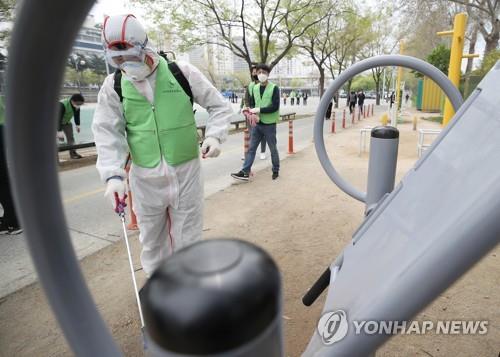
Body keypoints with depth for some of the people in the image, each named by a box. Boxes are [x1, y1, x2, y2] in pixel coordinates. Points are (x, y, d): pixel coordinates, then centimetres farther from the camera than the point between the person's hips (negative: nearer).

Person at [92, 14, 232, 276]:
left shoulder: (182, 73, -6)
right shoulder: (113, 85, 0)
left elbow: (219, 106, 1)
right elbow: (107, 132, 0)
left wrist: (214, 136, -16)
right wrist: (113, 174, -13)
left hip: (185, 171, -2)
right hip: (145, 177, 2)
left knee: (187, 237, 12)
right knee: (151, 237, 18)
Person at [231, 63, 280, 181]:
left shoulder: (274, 88, -7)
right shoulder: (255, 88, 9)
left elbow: (275, 107, -15)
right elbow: (252, 103, 12)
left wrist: (259, 110, -20)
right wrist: (252, 111, -11)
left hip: (269, 124, -5)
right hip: (257, 124, 5)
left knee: (273, 149, 9)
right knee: (251, 148, 3)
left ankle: (276, 170, 25)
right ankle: (245, 172, 5)